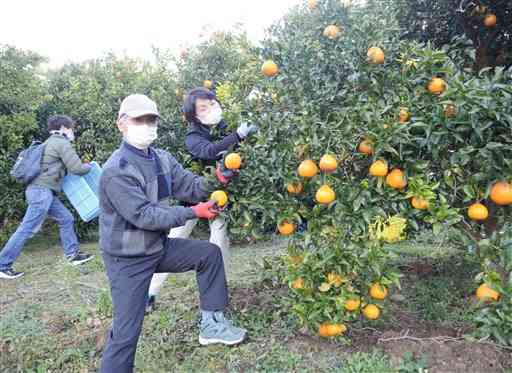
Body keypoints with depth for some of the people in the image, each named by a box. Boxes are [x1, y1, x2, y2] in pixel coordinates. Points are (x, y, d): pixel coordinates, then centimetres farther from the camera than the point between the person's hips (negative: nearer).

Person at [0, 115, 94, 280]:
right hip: (42, 191, -10)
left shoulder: (52, 142, 22)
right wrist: (89, 166, 8)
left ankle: (73, 254, 18)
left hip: (42, 190, 10)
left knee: (66, 219, 13)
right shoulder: (62, 143, -7)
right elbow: (76, 168, -12)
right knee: (27, 229, -7)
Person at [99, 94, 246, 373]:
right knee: (127, 331, -2)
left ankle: (211, 323, 16)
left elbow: (190, 187, -2)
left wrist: (215, 181, -23)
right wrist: (193, 212, -24)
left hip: (158, 247, 8)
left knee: (209, 253, 6)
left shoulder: (162, 159, 0)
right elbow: (144, 216, -27)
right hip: (127, 259, -7)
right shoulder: (116, 171, -24)